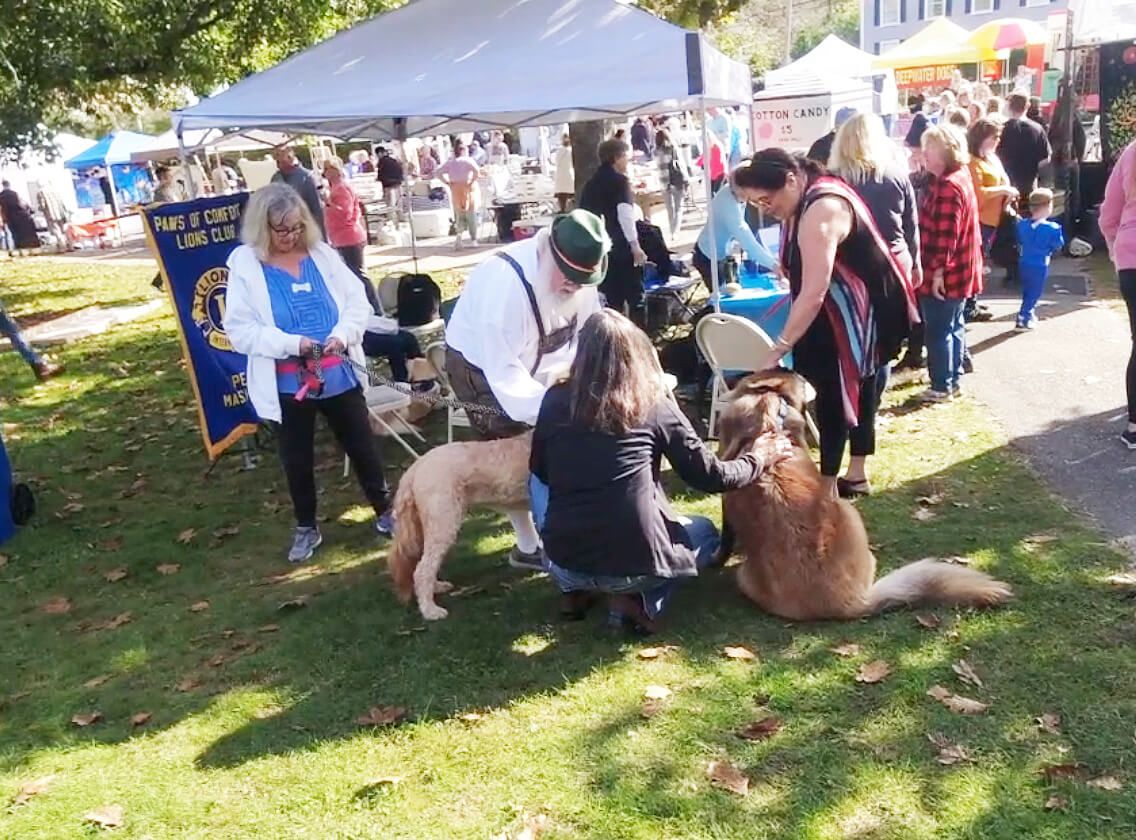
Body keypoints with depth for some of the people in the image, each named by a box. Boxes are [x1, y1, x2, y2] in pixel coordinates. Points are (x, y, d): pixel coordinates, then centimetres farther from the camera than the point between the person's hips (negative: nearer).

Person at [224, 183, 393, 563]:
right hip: (287, 383, -2)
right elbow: (239, 329, -10)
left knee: (362, 445, 12)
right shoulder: (245, 265, -6)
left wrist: (343, 334, -16)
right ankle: (306, 528, 31)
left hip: (339, 374, 2)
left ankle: (385, 512, 30)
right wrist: (290, 343, -21)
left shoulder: (322, 253, 2)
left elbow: (357, 301, 3)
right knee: (297, 459, 13)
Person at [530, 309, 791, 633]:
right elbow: (712, 478, 4)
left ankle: (573, 589, 18)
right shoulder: (654, 405, -4)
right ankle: (637, 598, 5)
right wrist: (759, 458, 22)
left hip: (564, 562, 2)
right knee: (705, 532, 29)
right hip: (636, 564, -2)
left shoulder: (555, 401, -1)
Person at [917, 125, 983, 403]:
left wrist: (938, 270, -23)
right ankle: (953, 380, 26)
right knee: (953, 327, 16)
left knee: (938, 331, -1)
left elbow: (945, 234, -25)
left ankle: (941, 387, 7)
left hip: (944, 275, -10)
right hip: (959, 273, 10)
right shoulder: (961, 177, 12)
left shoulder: (947, 185, -21)